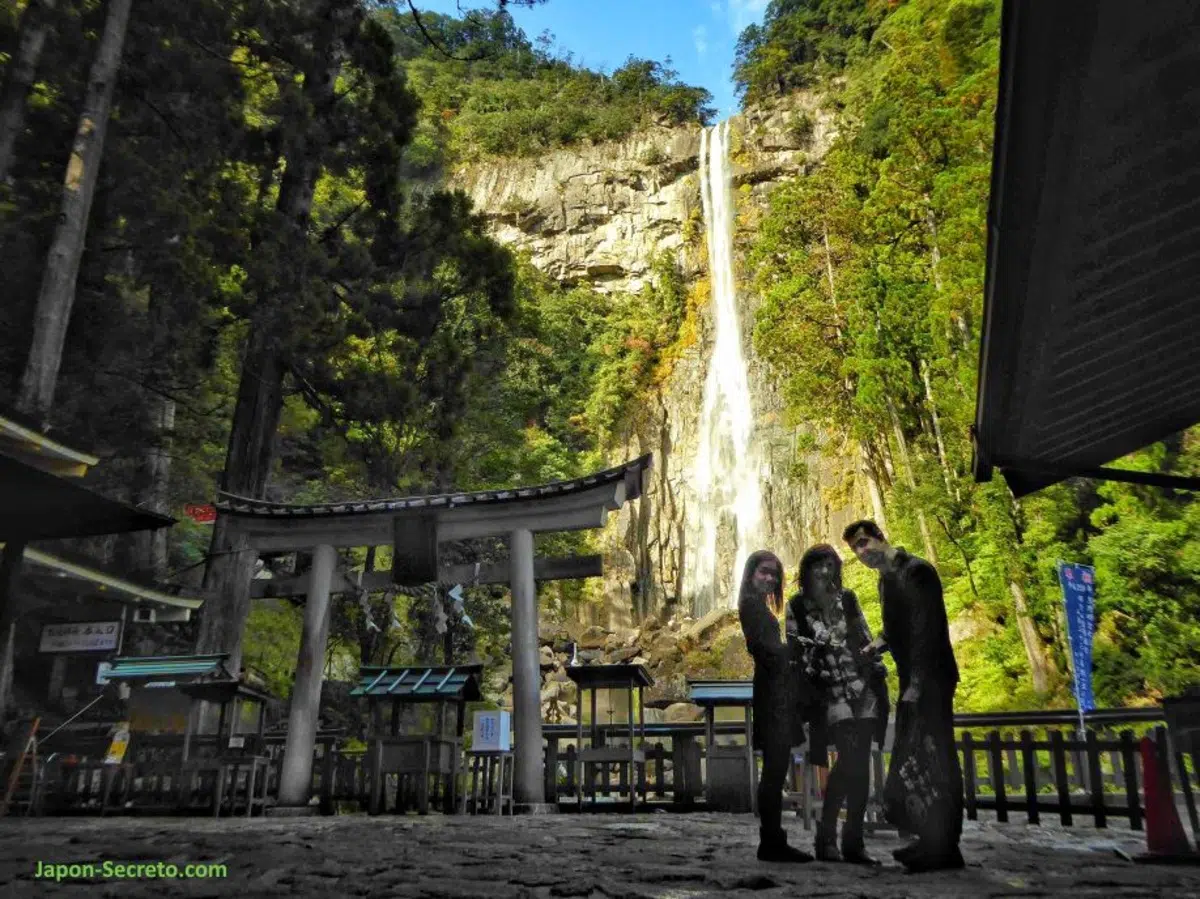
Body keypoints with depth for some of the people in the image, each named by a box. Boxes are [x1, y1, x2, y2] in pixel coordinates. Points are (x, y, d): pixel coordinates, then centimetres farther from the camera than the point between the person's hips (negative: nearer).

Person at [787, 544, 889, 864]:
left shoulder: (847, 599, 11)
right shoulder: (796, 607, 0)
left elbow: (864, 638, 17)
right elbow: (793, 651, -1)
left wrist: (878, 669, 11)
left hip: (863, 688, 4)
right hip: (831, 692, -4)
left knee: (860, 764, 2)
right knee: (849, 758, -16)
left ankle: (854, 841, 11)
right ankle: (826, 836, -3)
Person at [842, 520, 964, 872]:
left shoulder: (917, 570, -14)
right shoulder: (886, 579, 14)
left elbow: (927, 629, -20)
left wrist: (917, 683, -23)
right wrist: (875, 646, 4)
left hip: (931, 679, -10)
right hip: (913, 680, 10)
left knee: (931, 759, -6)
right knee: (912, 758, 13)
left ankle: (942, 848, 1)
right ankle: (933, 841, 23)